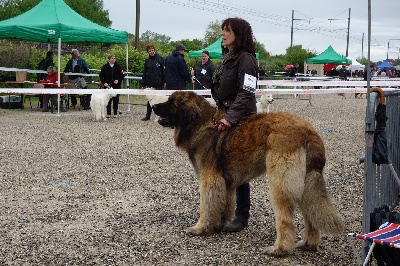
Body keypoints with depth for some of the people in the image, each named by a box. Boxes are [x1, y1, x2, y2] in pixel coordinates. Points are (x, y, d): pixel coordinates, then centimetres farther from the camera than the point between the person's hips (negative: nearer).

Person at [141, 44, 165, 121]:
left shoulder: (160, 58, -4)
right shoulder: (147, 60, 7)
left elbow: (164, 70, -5)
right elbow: (144, 73, 9)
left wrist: (164, 81, -10)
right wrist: (143, 84, 6)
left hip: (158, 83, -3)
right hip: (150, 83, 3)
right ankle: (148, 115, 16)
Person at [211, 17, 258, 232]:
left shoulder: (246, 59, -15)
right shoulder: (227, 57, 14)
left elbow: (246, 94, -24)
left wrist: (230, 118, -32)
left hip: (240, 121, -9)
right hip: (224, 118, 9)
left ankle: (242, 216, 6)